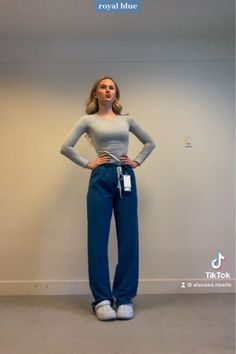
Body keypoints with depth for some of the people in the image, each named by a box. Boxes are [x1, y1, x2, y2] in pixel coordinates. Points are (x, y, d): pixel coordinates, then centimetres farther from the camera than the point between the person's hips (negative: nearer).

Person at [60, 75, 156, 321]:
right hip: (101, 179, -2)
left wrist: (137, 162, 10)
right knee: (98, 239, -2)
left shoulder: (126, 119, 16)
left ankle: (124, 298, 16)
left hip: (126, 178, 3)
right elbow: (66, 147, 1)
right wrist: (88, 164, -3)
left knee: (128, 239, 1)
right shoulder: (88, 120, 8)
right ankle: (102, 299, 13)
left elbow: (150, 142, 23)